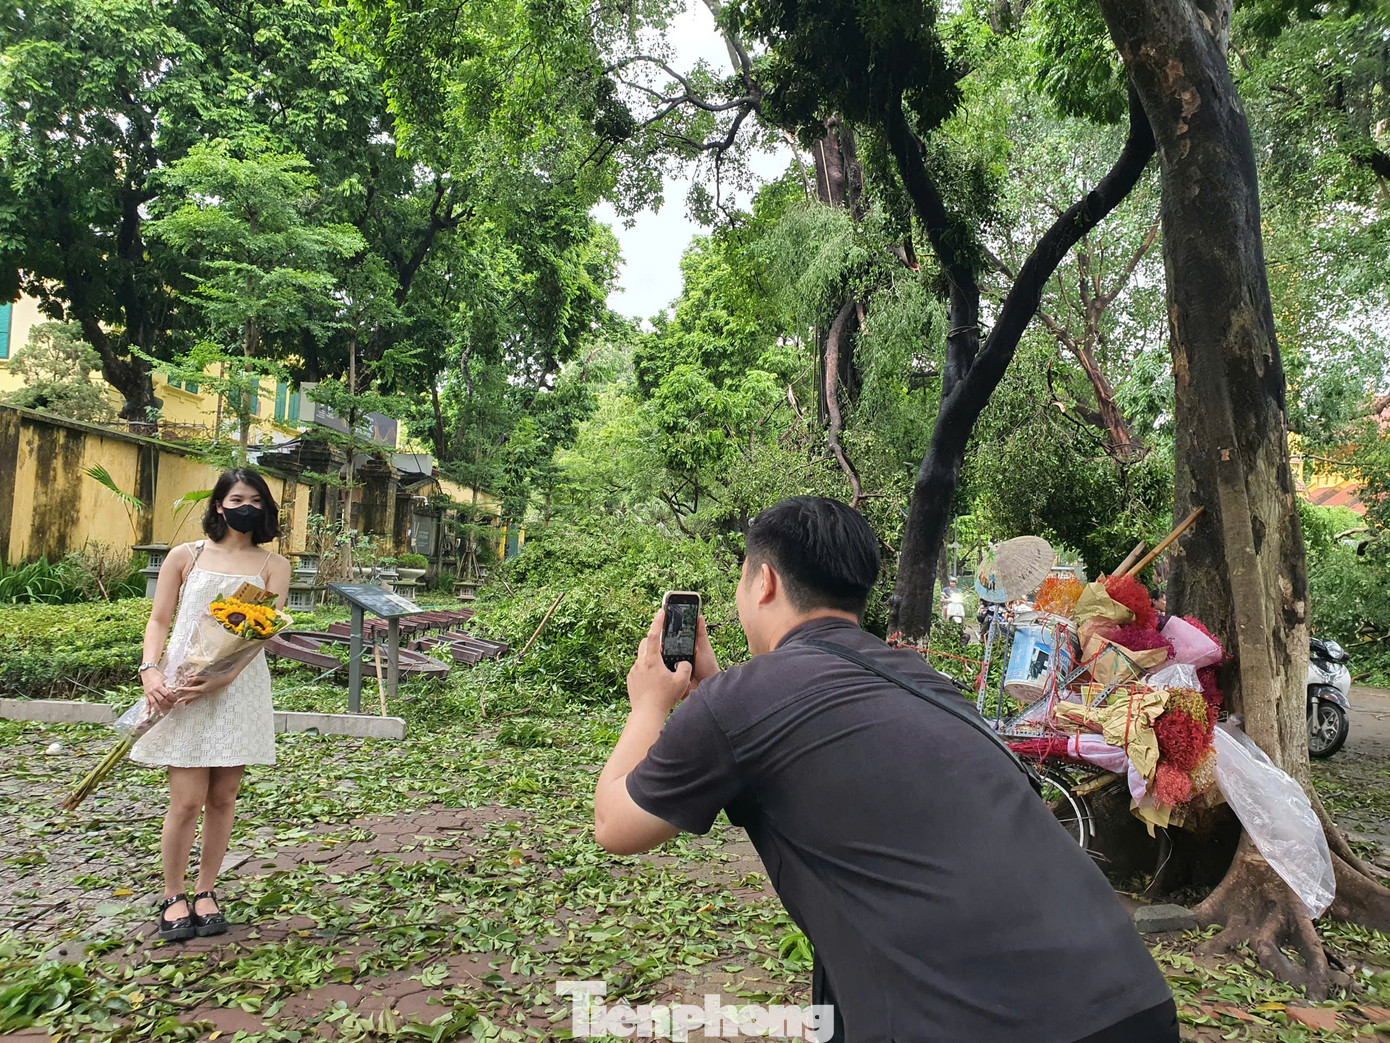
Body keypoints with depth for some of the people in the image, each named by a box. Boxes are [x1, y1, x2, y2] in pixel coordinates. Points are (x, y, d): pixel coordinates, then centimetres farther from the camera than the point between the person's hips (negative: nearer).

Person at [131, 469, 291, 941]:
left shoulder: (273, 566, 5)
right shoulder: (186, 556, 6)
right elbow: (159, 620, 5)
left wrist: (219, 679, -18)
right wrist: (150, 670, -13)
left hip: (239, 690, 1)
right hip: (181, 689, -1)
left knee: (222, 798, 7)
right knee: (188, 800, -1)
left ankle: (207, 892, 24)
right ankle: (173, 895, 19)